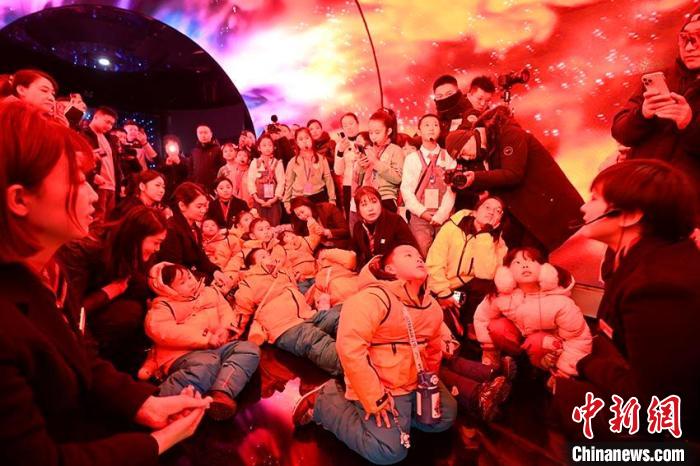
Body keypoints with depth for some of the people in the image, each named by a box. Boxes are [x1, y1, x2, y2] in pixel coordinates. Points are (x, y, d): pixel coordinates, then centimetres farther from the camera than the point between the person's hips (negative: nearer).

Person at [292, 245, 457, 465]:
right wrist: (375, 401, -28)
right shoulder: (373, 298, -24)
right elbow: (350, 348, -31)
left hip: (417, 383, 9)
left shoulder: (432, 306, 4)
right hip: (382, 388, -8)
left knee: (445, 417, 13)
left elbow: (434, 348, 19)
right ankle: (326, 403, 0)